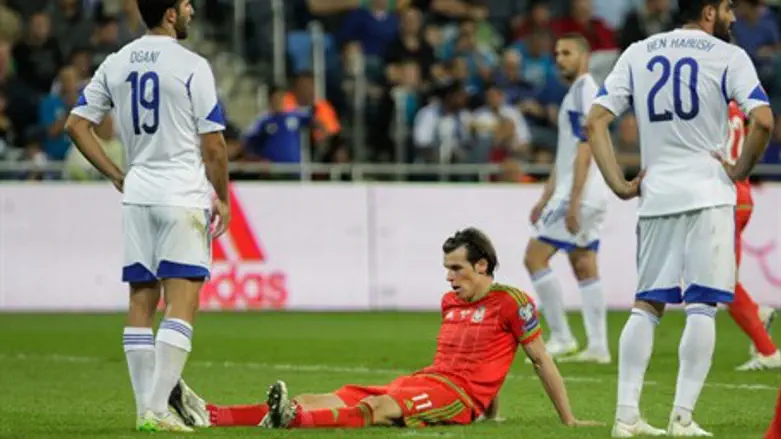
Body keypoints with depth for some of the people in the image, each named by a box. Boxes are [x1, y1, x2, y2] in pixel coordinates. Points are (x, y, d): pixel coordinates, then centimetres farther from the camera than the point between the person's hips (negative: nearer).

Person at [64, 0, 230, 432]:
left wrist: (117, 175, 13)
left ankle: (145, 410, 9)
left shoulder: (116, 64, 8)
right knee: (180, 306, -6)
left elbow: (76, 124, 8)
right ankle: (158, 409, -14)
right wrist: (222, 198, 4)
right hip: (183, 194, -6)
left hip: (137, 195, 6)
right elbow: (213, 145, -9)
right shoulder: (191, 66, -10)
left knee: (141, 303, 9)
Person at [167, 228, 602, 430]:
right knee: (333, 399, -10)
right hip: (423, 382, 7)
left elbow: (541, 359, 1)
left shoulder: (511, 302, -1)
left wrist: (569, 420, 2)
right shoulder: (450, 302, 22)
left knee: (378, 407, -34)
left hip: (458, 396, -7)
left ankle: (291, 417, -62)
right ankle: (210, 415, -25)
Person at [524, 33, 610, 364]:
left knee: (535, 257, -8)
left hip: (581, 193, -10)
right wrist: (545, 200, 24)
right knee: (584, 268, 9)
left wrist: (572, 201, -23)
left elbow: (585, 150, -19)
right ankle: (598, 346, 6)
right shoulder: (576, 94, 20)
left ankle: (561, 338, -6)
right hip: (592, 197, 10)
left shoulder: (583, 92, -12)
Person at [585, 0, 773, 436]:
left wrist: (620, 184, 6)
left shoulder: (638, 54, 11)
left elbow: (595, 122, 6)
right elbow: (763, 121, -17)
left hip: (655, 197, 4)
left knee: (647, 306, 11)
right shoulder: (727, 56, -4)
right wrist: (740, 170, -3)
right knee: (701, 308, -2)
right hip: (708, 194, -4)